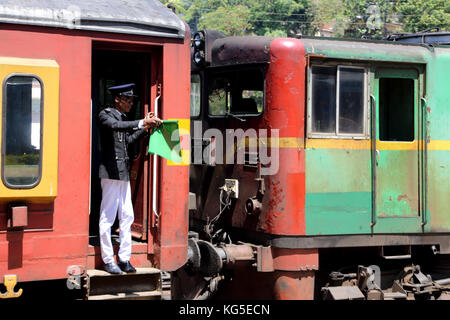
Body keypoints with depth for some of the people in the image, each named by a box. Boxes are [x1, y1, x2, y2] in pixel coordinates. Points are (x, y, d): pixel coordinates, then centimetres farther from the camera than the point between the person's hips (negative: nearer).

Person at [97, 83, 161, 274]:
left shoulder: (124, 118, 19)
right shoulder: (105, 115, -5)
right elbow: (116, 126, -25)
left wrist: (145, 127, 10)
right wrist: (142, 123, -31)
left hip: (124, 173, 9)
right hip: (110, 171, -8)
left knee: (127, 216, 8)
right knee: (107, 217, -4)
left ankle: (124, 259, 13)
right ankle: (108, 260, 2)